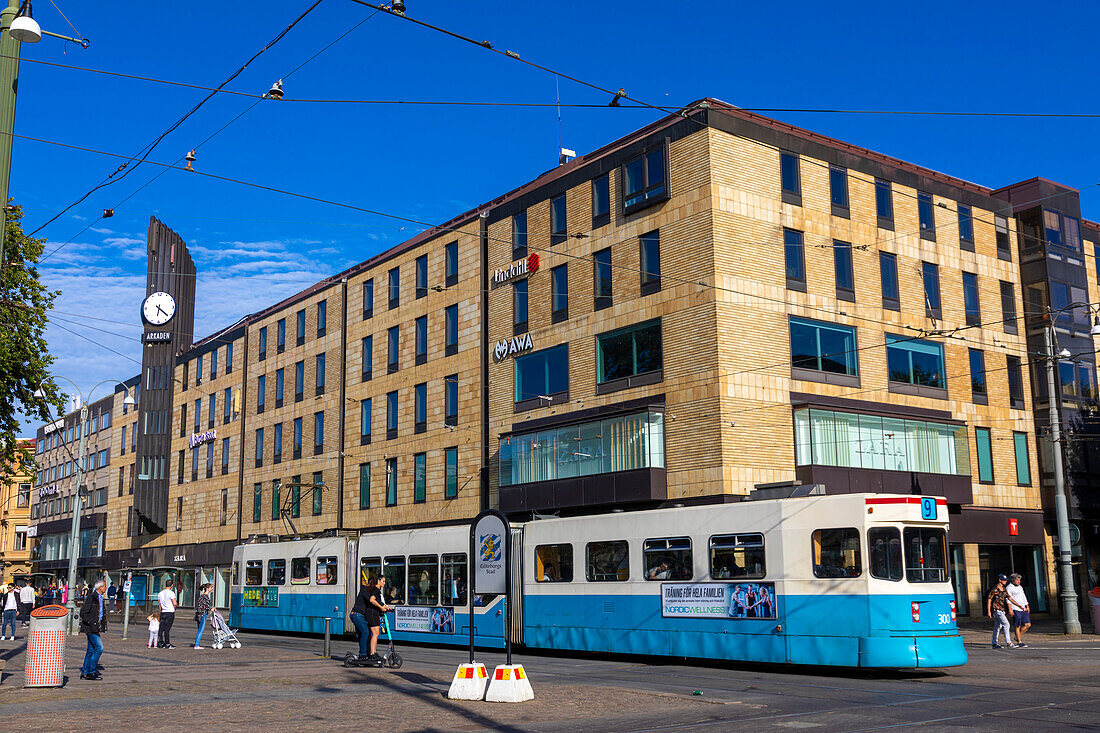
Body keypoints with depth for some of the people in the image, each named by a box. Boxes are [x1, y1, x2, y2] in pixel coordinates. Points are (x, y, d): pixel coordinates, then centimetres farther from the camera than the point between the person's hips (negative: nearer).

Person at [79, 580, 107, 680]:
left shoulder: (100, 598, 16)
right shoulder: (91, 597, -13)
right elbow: (83, 612, -17)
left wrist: (102, 626, 16)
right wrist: (92, 623, -20)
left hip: (96, 627, 9)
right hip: (91, 627, -9)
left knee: (91, 650, 9)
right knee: (99, 647, -12)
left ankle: (84, 672, 13)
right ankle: (91, 672, -6)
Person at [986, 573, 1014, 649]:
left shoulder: (1004, 589, 12)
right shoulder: (995, 589, -11)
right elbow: (989, 600, -11)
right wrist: (989, 611, -14)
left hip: (1002, 610, 8)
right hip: (997, 610, -8)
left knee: (998, 627, 10)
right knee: (1006, 624, -14)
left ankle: (994, 644, 15)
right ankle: (1009, 643, -15)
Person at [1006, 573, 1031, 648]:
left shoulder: (1020, 587, 21)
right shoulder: (1009, 588, -4)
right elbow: (1009, 599, -11)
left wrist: (1027, 606, 17)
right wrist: (1010, 609, -20)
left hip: (1023, 609, 8)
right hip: (1016, 610, -8)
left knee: (1028, 624, 3)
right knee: (1017, 626, -5)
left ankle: (1018, 637, 18)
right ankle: (1019, 642, 2)